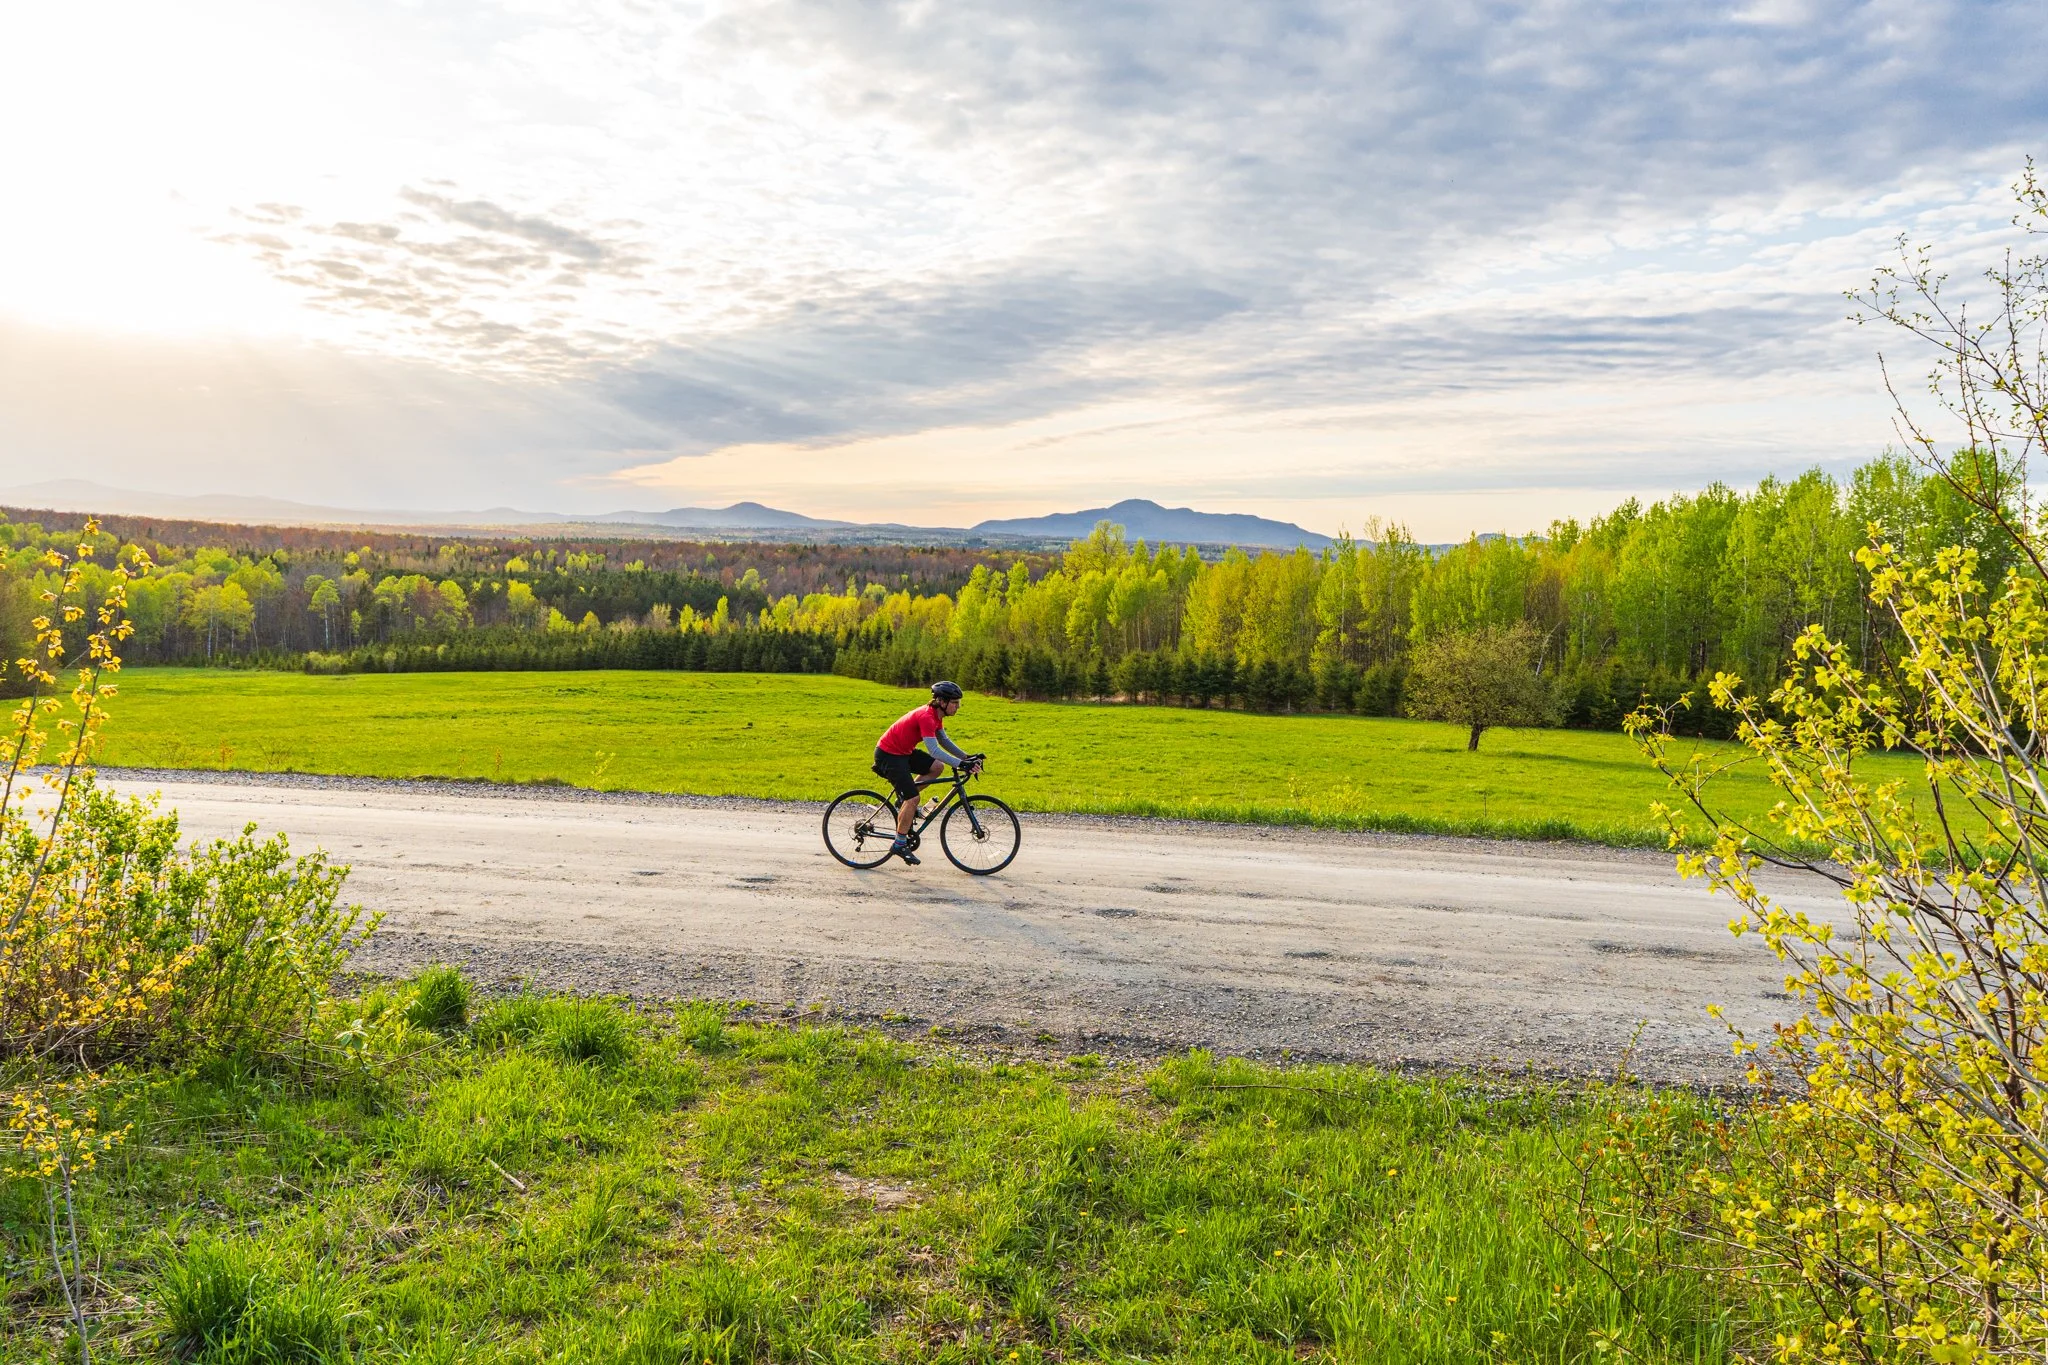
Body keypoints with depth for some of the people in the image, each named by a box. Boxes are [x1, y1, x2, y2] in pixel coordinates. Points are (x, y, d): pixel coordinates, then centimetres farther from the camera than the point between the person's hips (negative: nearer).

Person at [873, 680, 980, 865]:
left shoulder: (936, 715, 2)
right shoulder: (926, 717, -27)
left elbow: (944, 741, 10)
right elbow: (934, 750, -34)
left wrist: (967, 757, -1)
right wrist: (961, 764, -37)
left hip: (903, 751, 10)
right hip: (888, 755, -10)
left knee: (935, 767, 1)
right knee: (913, 798, -14)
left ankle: (905, 799, 13)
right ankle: (899, 844, -3)